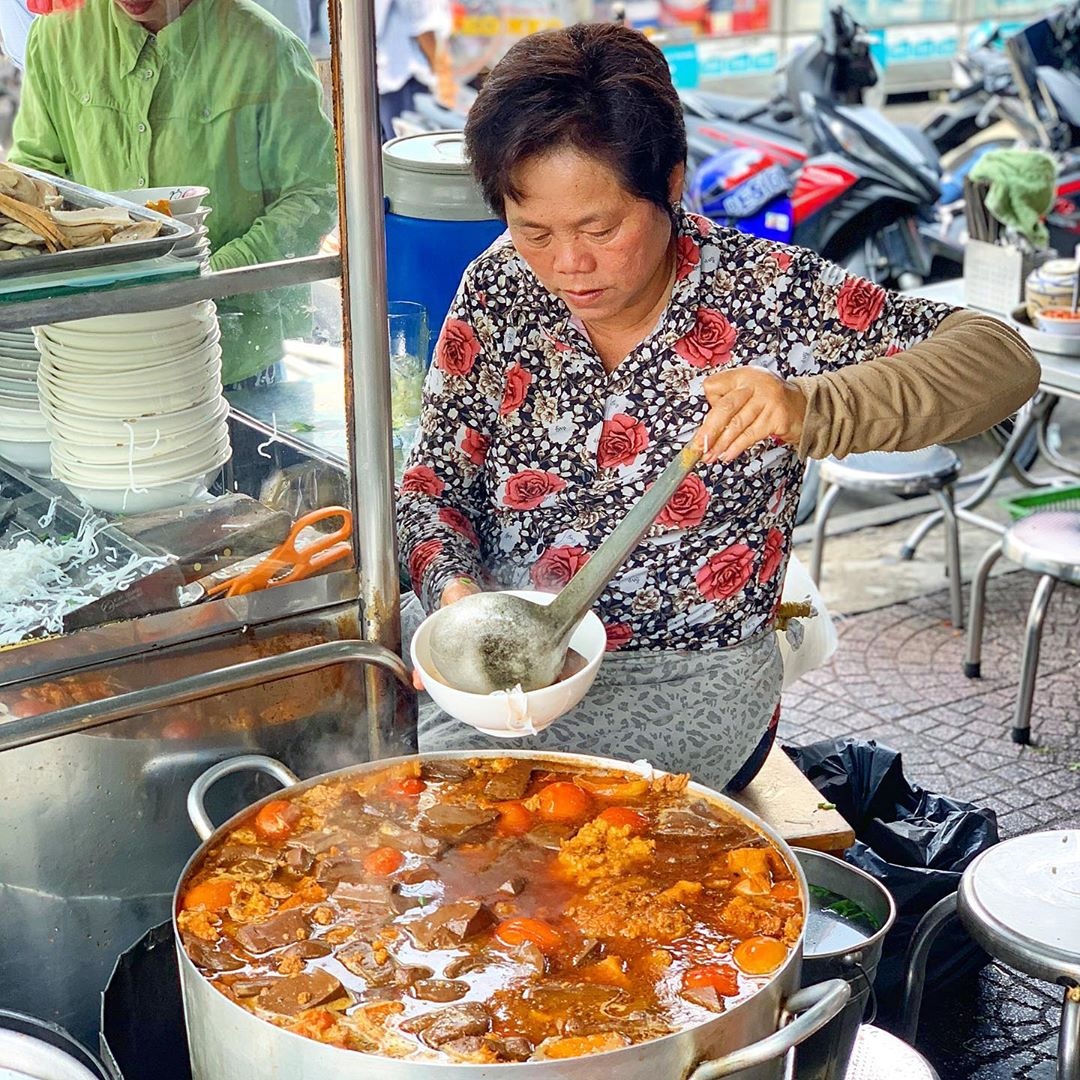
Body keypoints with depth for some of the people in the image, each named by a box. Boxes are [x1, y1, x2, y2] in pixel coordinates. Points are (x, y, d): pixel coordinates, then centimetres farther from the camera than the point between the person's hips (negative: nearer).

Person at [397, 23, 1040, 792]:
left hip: (683, 677, -3)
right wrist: (454, 591, -20)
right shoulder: (498, 289, -3)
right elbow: (432, 485, 3)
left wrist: (809, 413, -33)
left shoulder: (767, 295, -13)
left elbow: (1003, 359, -17)